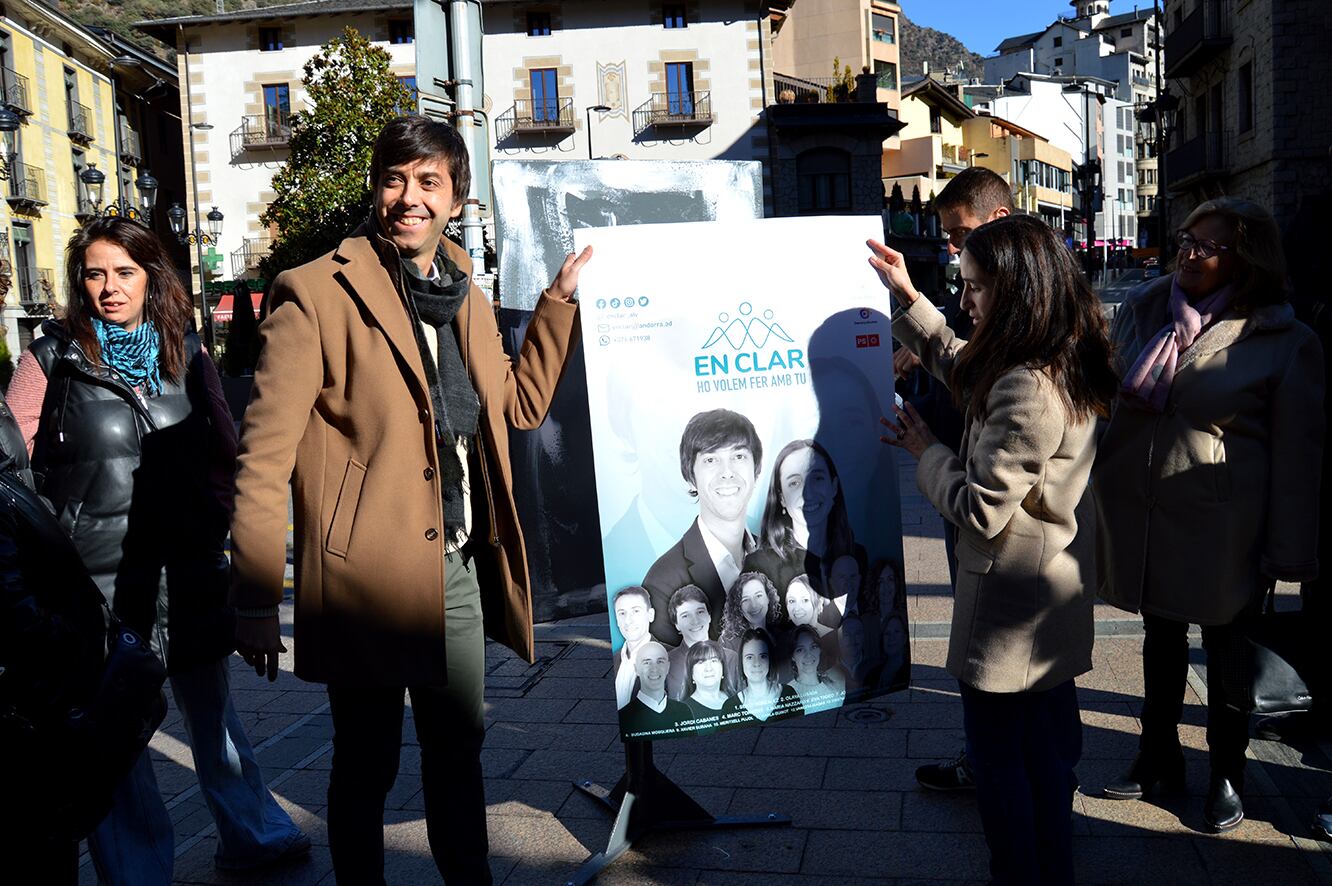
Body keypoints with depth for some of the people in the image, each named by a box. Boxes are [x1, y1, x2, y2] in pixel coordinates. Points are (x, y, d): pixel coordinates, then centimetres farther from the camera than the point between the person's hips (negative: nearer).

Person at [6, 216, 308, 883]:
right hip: (95, 577, -3)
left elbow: (224, 453, 14)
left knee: (210, 709, 17)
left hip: (187, 571, 3)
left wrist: (222, 523, 7)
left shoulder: (186, 356, 7)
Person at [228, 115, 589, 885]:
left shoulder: (465, 294, 11)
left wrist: (563, 299, 10)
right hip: (369, 578, -6)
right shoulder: (316, 293, -11)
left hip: (459, 569, 6)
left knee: (460, 745, 19)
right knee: (367, 764, 11)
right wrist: (256, 602, -14)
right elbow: (264, 459, -13)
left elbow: (520, 403, 18)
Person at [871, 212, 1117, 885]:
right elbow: (961, 366, 17)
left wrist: (925, 451, -10)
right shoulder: (1066, 362, 2)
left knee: (999, 760, 8)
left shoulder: (1026, 389, -29)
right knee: (1048, 748, 23)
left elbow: (981, 509, -26)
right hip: (1057, 592, 10)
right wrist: (908, 298, 12)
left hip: (1010, 605, -10)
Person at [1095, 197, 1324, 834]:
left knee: (1227, 650, 14)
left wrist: (1289, 553, -10)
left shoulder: (1285, 341, -12)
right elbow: (1106, 393, 12)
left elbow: (1297, 453, -11)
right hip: (1142, 517, 4)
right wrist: (1104, 484, 9)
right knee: (1161, 640, 20)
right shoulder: (1142, 310, 1)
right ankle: (1159, 758, 39)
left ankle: (1227, 775, 35)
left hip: (1222, 529, -4)